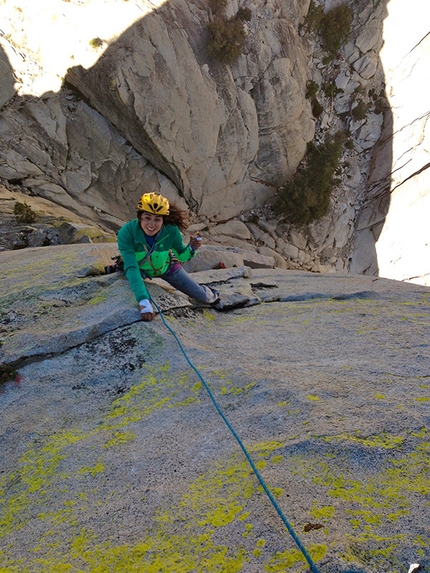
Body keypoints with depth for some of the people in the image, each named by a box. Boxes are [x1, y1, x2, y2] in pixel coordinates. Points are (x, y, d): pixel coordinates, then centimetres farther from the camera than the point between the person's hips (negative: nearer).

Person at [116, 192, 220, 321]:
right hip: (140, 269, -1)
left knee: (202, 296, 6)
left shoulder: (171, 230, -32)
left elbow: (181, 256, -15)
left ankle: (213, 297, 47)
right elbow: (131, 268, -45)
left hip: (166, 267, 1)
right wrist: (143, 302, -56)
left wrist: (192, 248, -38)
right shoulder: (126, 232, -39)